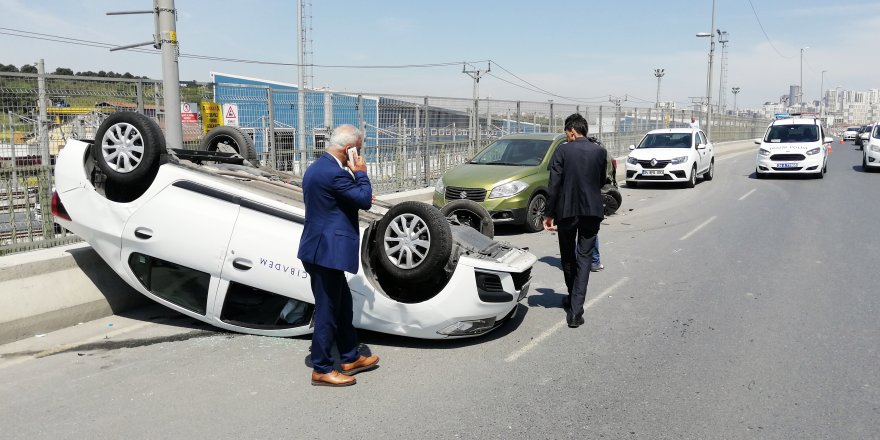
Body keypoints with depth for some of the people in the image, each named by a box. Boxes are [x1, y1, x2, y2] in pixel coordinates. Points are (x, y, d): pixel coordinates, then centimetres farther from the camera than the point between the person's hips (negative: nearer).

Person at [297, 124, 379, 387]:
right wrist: (361, 173, -3)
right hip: (327, 251, -10)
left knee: (343, 305, 19)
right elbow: (364, 200, -15)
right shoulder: (335, 173, -20)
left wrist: (358, 194, 15)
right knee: (327, 311, 1)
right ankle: (321, 370, 12)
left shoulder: (315, 168, 12)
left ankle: (350, 358, 31)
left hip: (320, 248, 10)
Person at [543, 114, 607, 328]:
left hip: (567, 211, -2)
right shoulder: (600, 152, 2)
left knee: (568, 257, 17)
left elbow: (554, 185, -11)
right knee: (584, 258, 4)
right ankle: (576, 310, -3)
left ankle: (573, 299, 33)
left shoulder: (562, 151, -7)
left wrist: (548, 214, -6)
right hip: (592, 211, 2)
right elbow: (601, 182, 11)